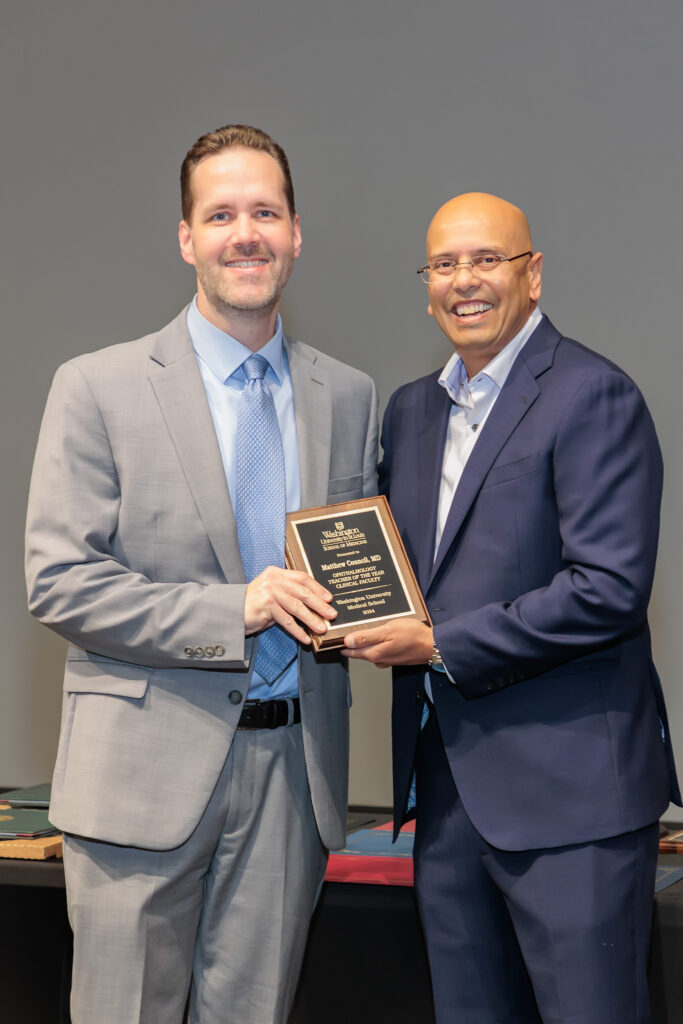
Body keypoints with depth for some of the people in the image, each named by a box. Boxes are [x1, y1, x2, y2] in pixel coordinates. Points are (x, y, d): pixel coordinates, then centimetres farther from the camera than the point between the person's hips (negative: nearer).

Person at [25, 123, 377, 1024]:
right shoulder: (98, 388, -3)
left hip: (293, 771, 4)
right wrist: (230, 612, -18)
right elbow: (59, 583, -8)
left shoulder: (348, 397, 11)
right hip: (146, 771, -3)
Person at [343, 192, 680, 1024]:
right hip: (449, 780, 7)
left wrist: (442, 646, -14)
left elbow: (609, 588, -18)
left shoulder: (593, 396, -9)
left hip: (568, 786, -7)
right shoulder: (410, 410, 15)